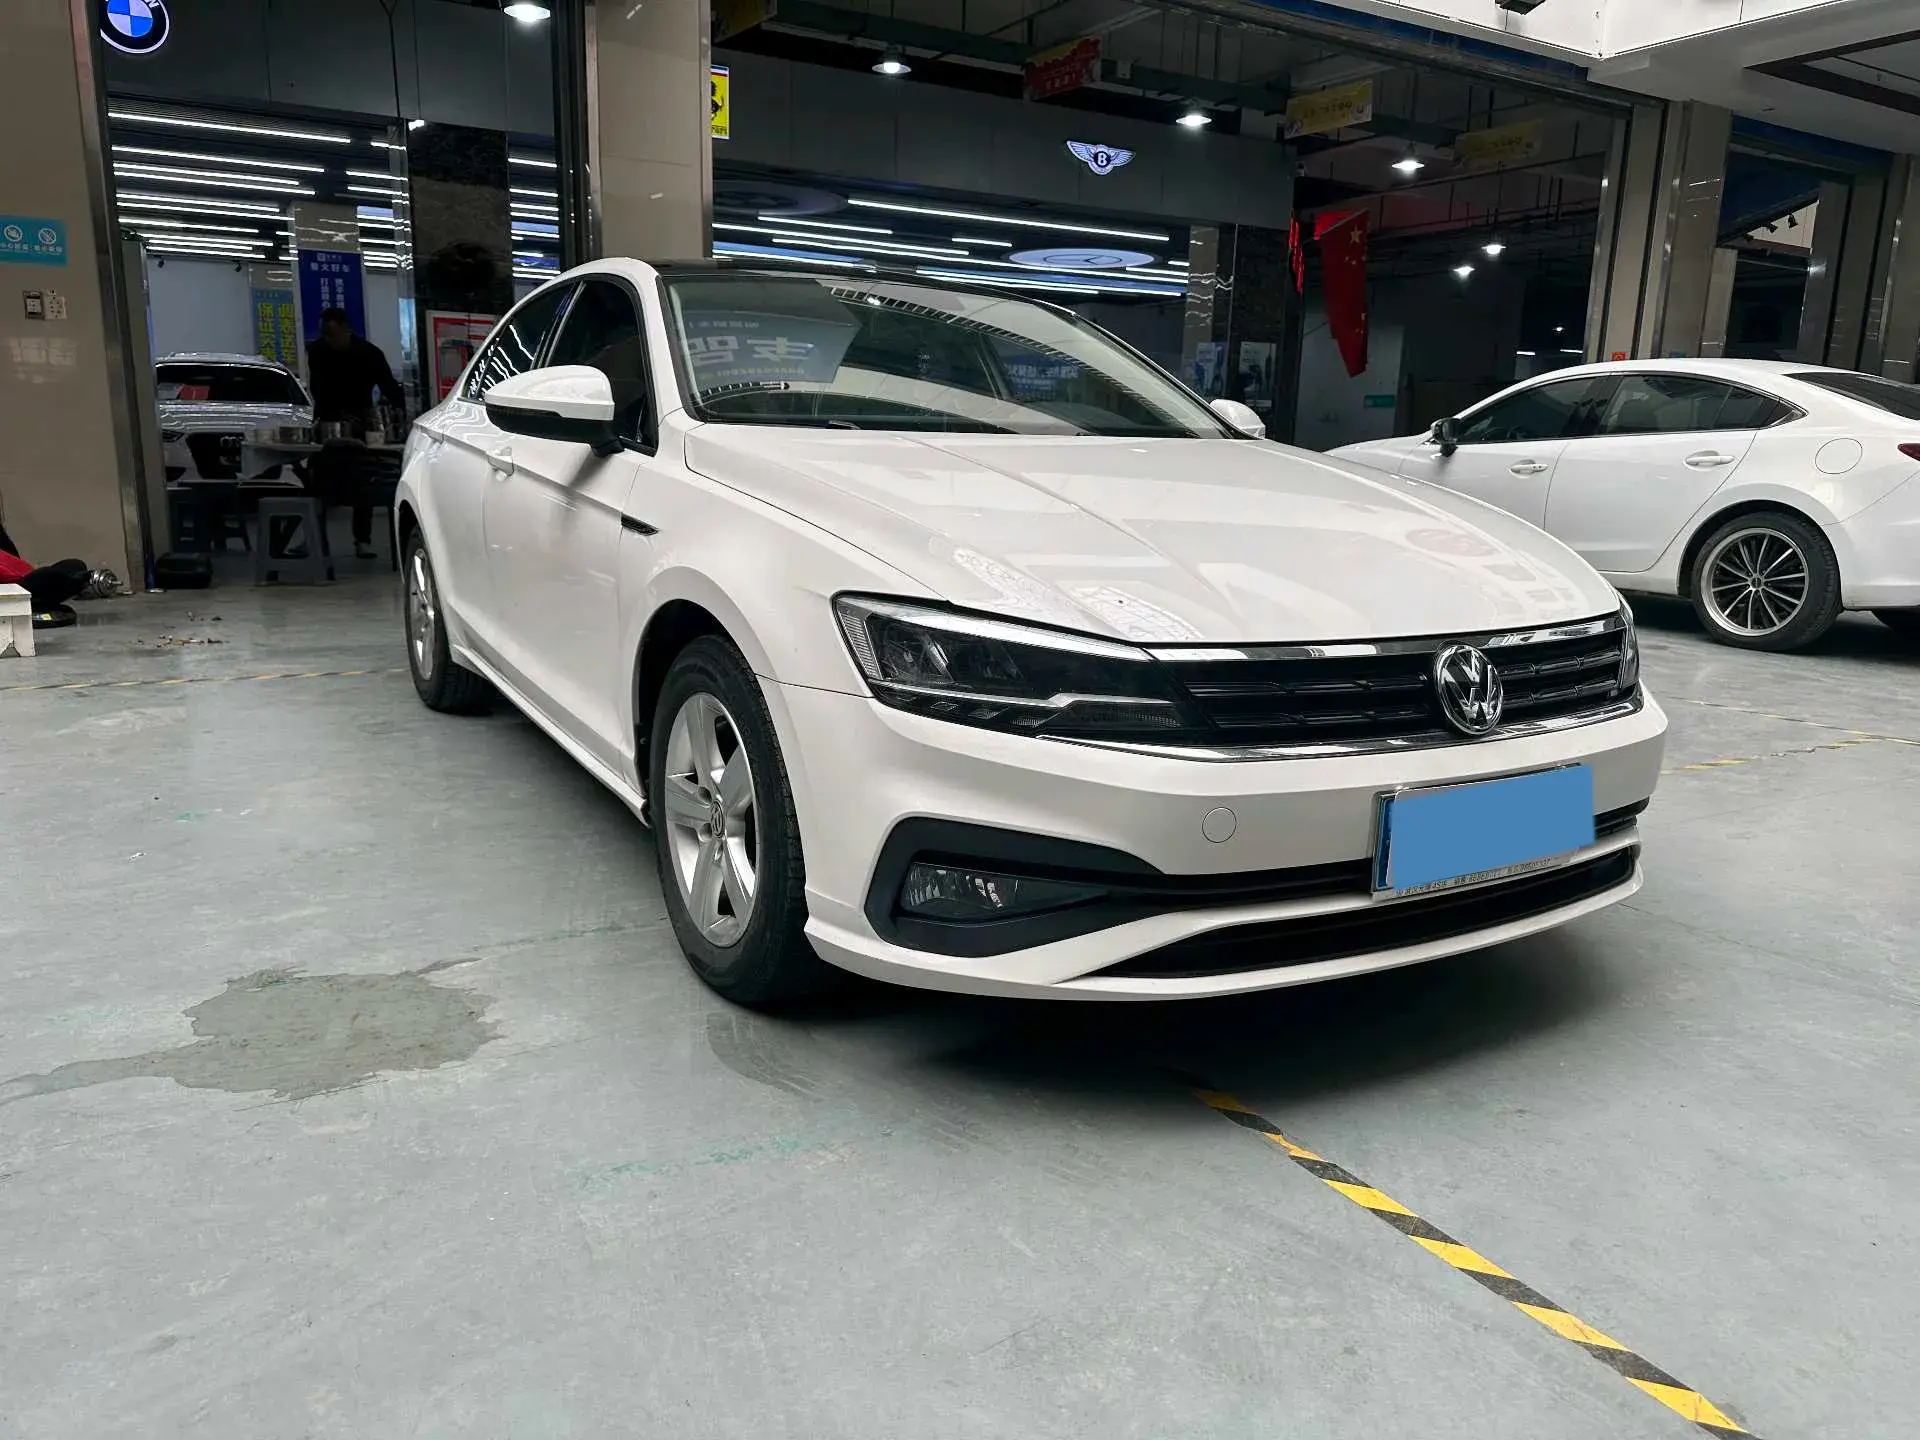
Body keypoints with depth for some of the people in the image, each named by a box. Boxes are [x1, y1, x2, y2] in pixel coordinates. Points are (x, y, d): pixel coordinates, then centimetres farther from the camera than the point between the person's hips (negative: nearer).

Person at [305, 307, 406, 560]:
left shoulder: (370, 354, -10)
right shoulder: (316, 351, -6)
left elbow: (390, 387, -12)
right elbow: (317, 390, -6)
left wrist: (399, 411, -27)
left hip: (359, 423, -1)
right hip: (327, 422, 2)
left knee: (361, 484, -5)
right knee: (320, 482, 0)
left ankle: (363, 540, -1)